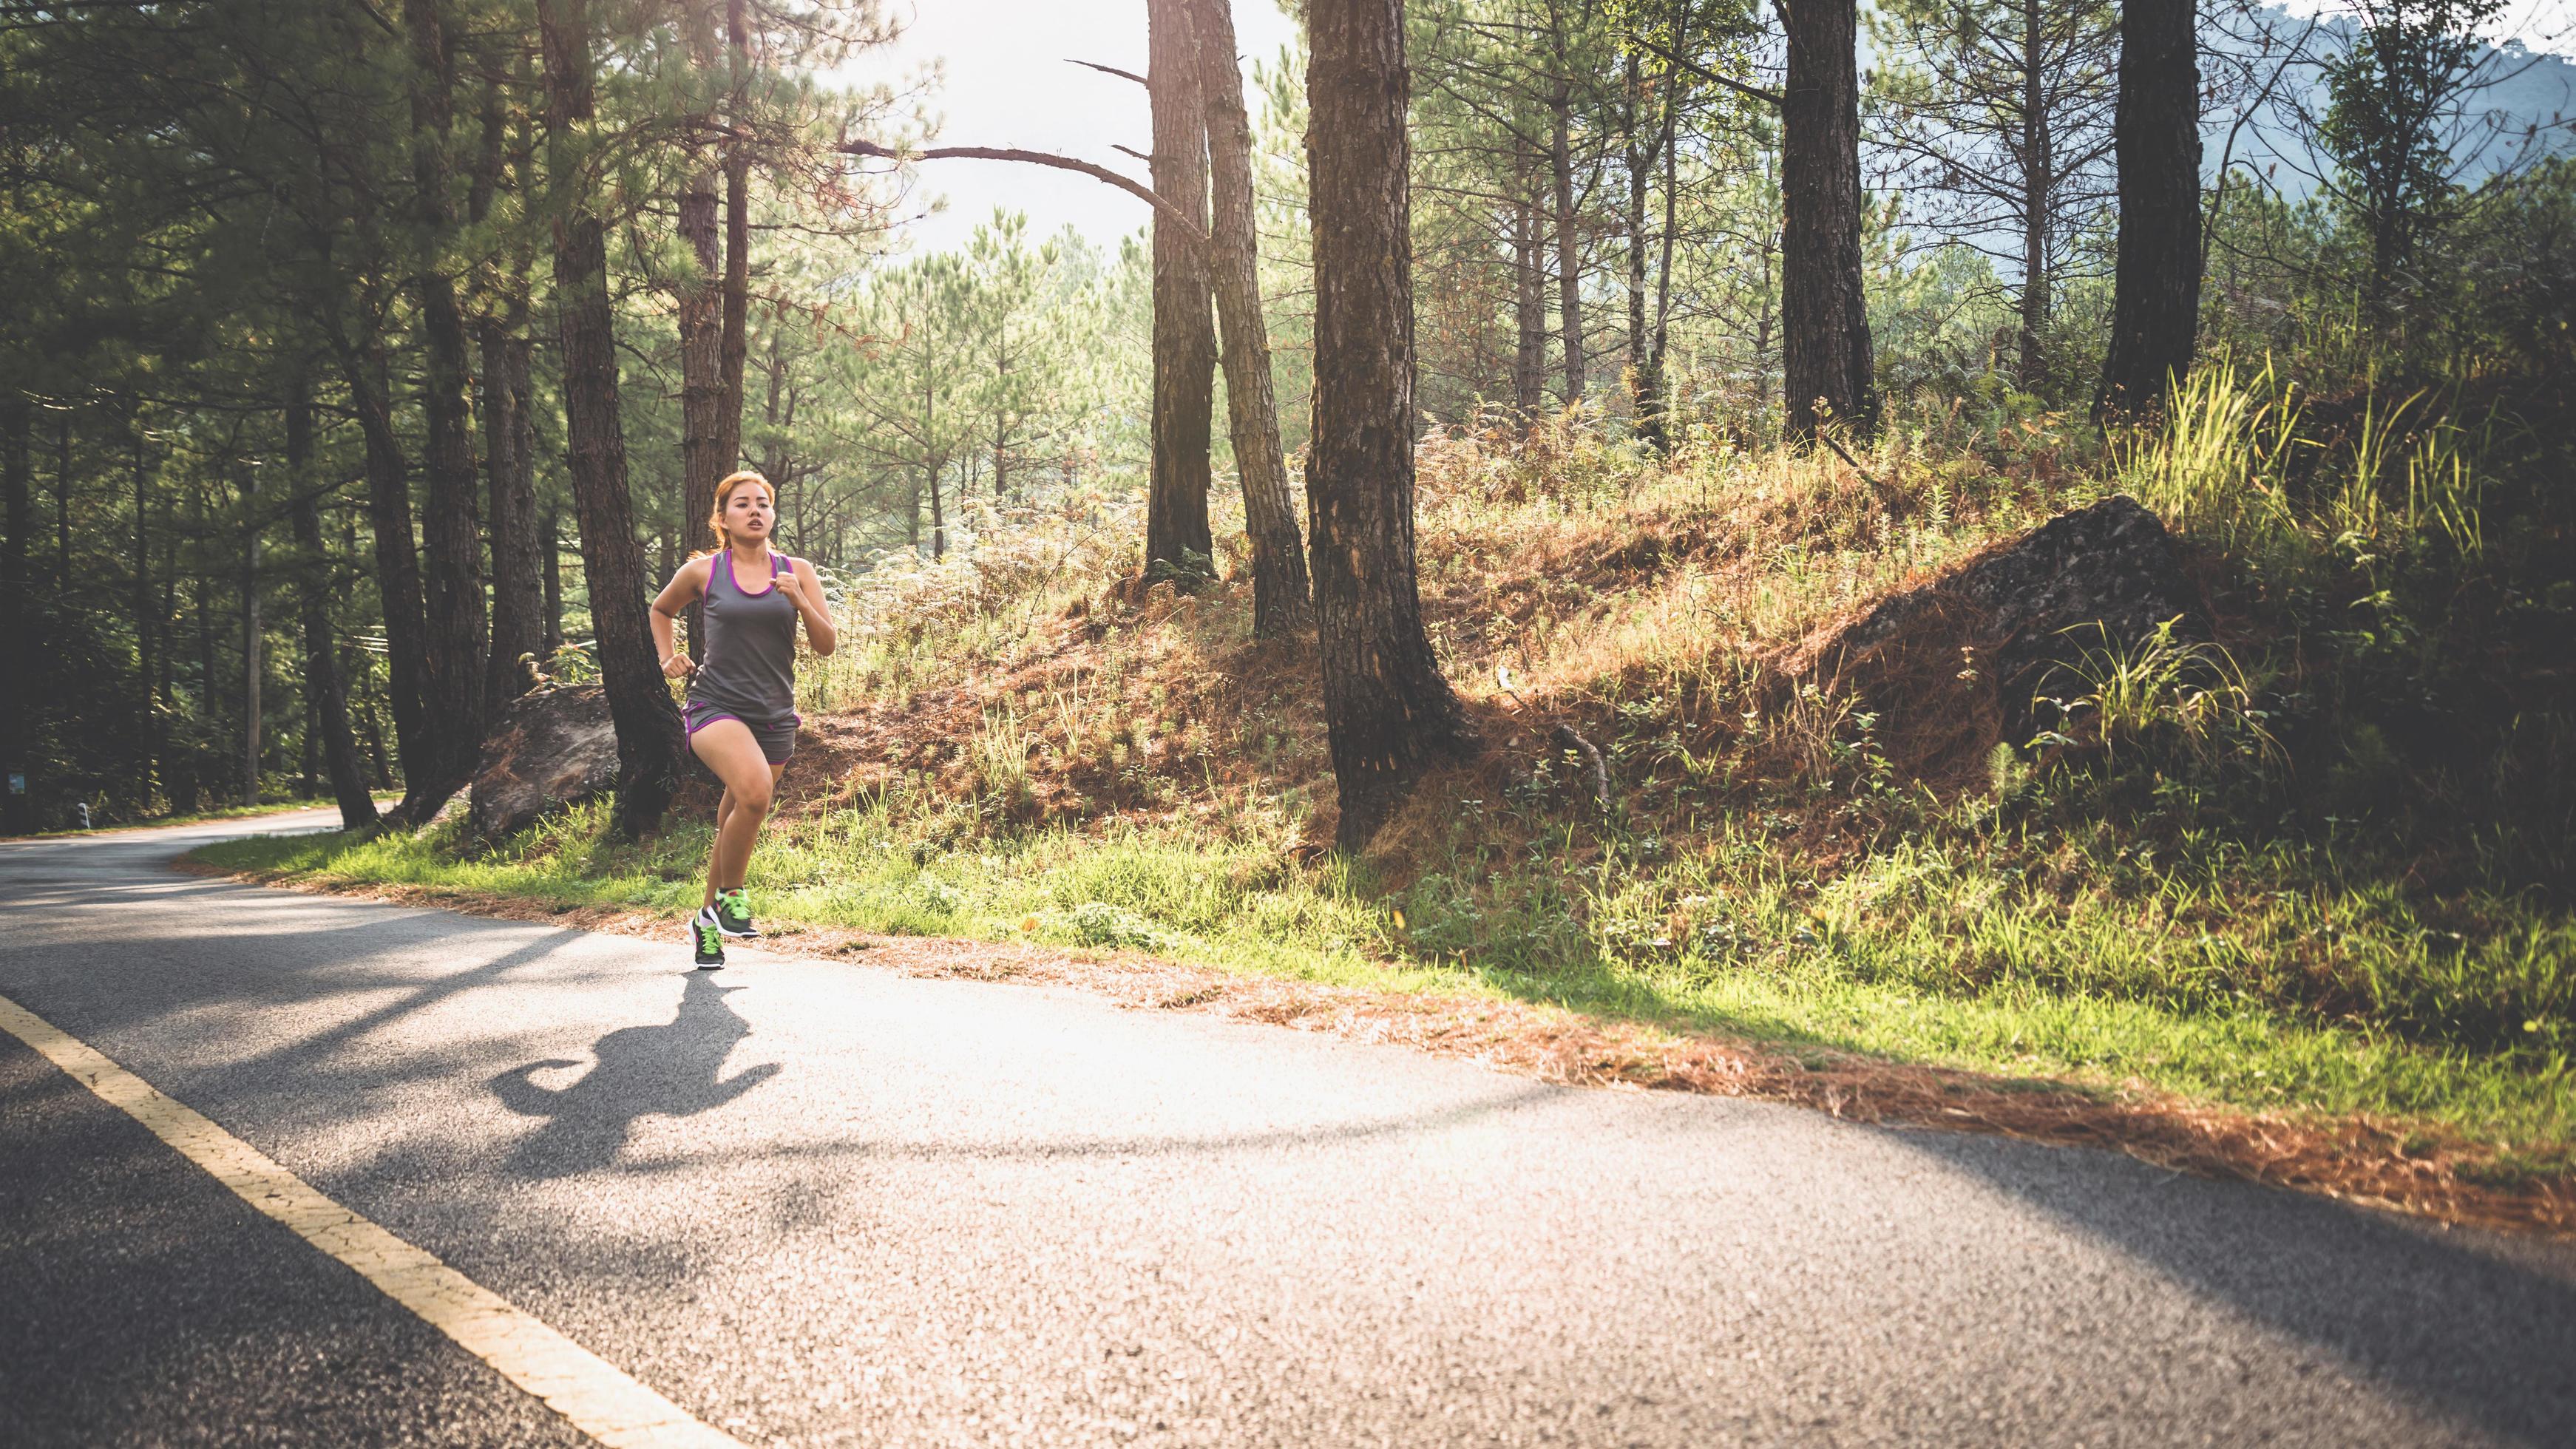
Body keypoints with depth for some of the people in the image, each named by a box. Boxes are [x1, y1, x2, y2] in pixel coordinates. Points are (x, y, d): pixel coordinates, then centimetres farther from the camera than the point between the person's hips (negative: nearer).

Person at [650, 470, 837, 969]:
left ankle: (707, 920, 33)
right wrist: (668, 658, 8)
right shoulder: (702, 572, 3)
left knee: (736, 824, 11)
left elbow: (827, 645, 2)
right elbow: (660, 611, 23)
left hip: (775, 715, 3)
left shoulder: (797, 572, 6)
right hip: (716, 704, -3)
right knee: (754, 790, -30)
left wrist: (798, 601, -13)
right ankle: (730, 895, -8)